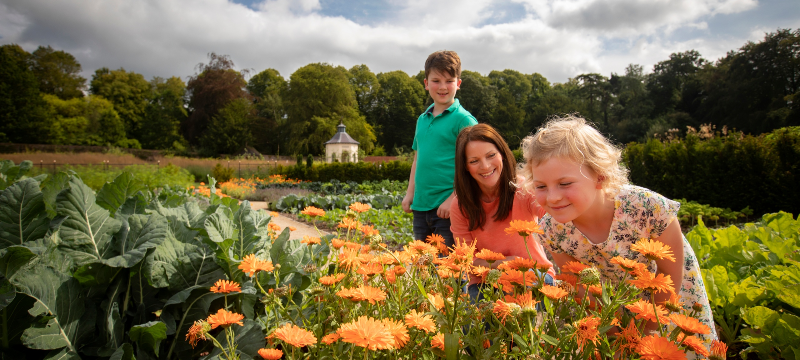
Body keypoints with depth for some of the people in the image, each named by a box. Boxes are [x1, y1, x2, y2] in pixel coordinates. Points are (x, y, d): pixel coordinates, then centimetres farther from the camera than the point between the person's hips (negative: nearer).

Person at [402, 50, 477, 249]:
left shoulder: (463, 119, -7)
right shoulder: (422, 119, 12)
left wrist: (453, 199, -17)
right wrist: (410, 193, 12)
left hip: (447, 206, -6)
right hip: (420, 206, 6)